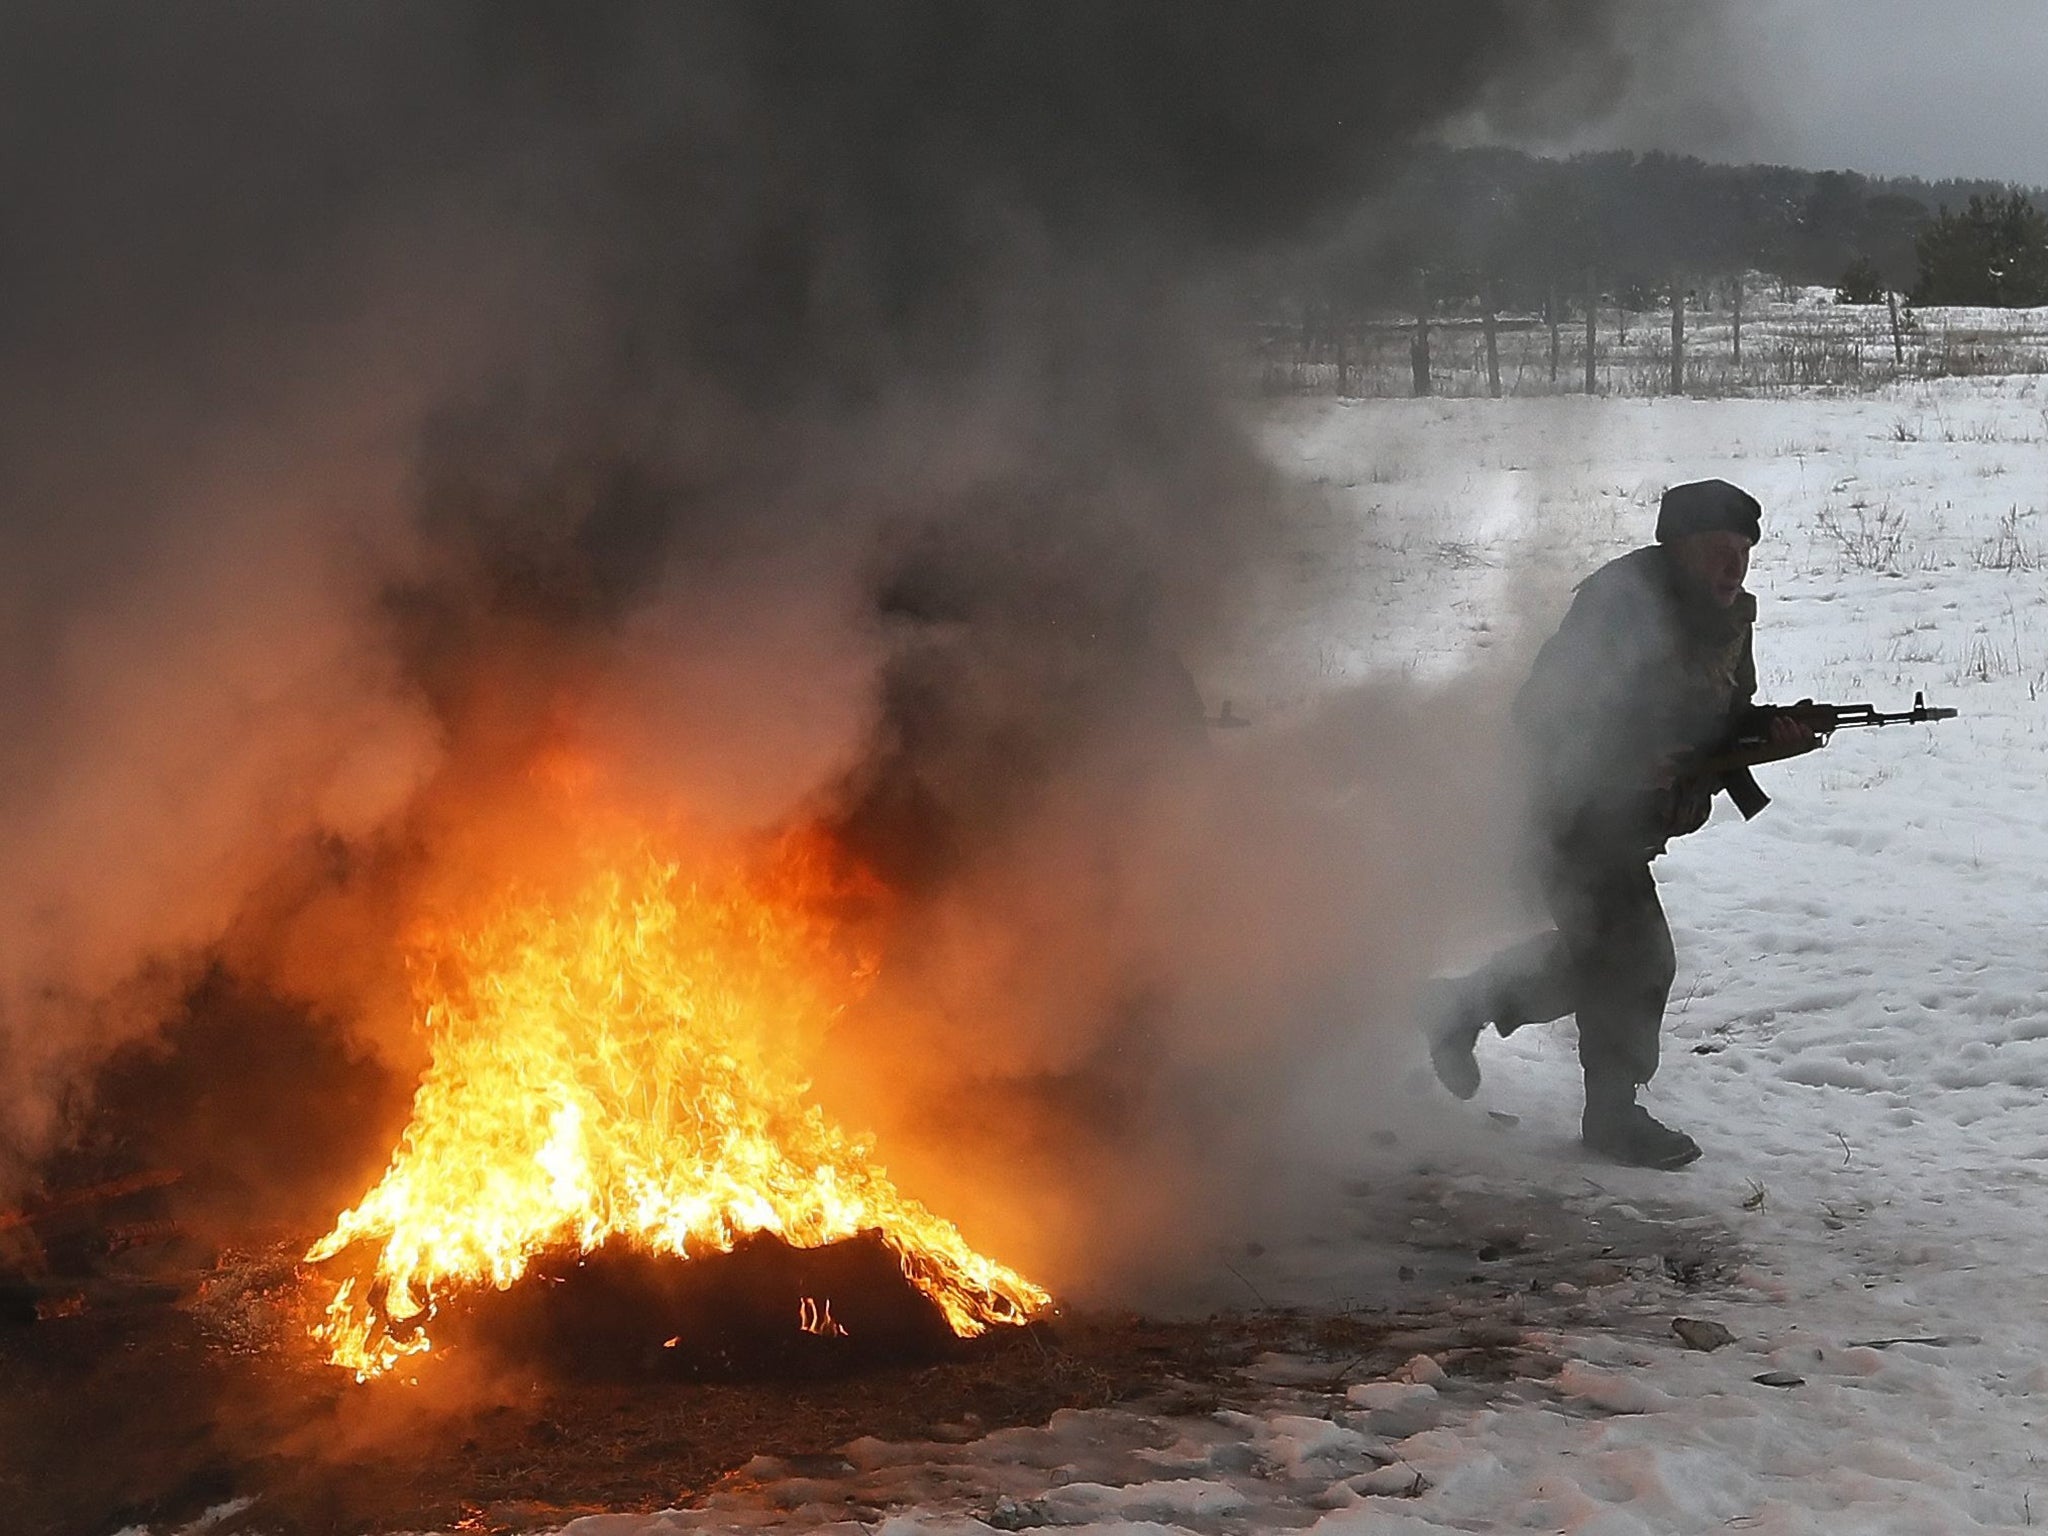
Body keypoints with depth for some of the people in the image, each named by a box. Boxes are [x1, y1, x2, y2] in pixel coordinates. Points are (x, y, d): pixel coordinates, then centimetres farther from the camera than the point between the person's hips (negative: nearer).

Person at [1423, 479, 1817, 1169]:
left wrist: (1773, 738, -11)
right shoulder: (1622, 600, -22)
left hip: (1625, 820, 9)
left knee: (1598, 951, 16)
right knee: (1635, 958, -8)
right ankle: (1613, 1114, 6)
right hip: (1571, 804, -9)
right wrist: (1632, 764, -33)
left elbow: (1727, 725, 10)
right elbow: (1542, 712, -24)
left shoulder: (1729, 619, 5)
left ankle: (1464, 1007, 34)